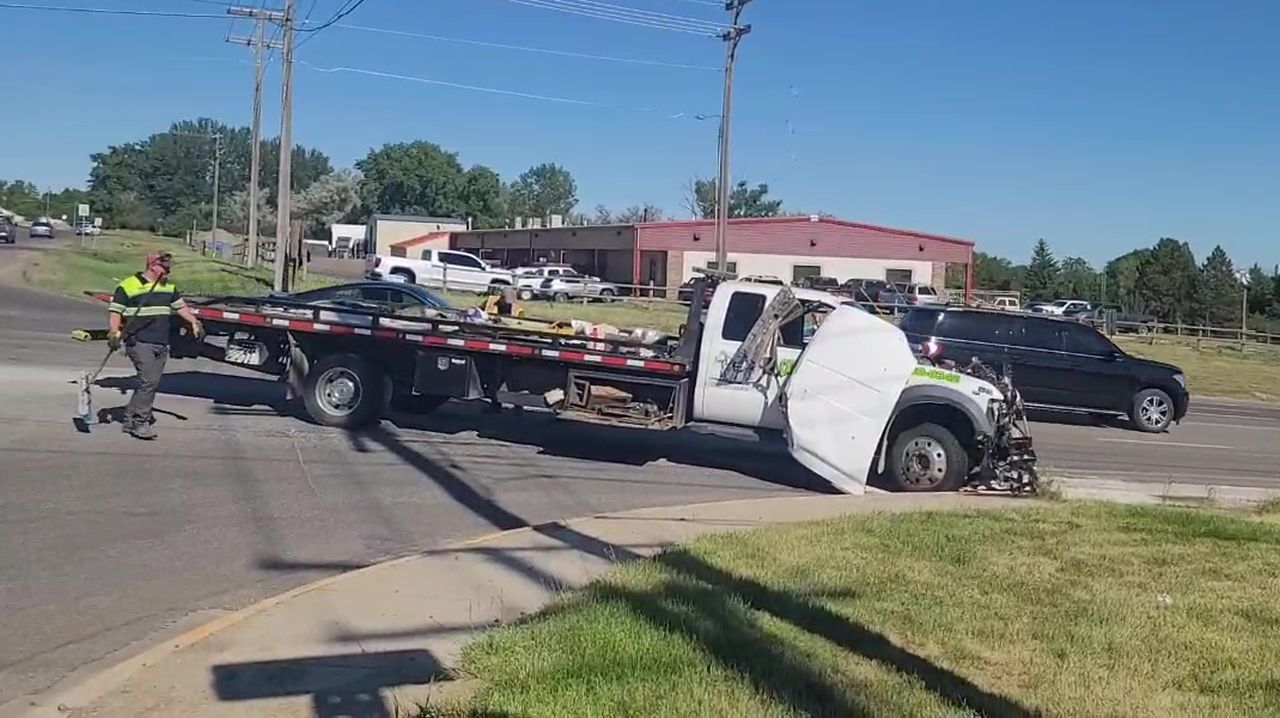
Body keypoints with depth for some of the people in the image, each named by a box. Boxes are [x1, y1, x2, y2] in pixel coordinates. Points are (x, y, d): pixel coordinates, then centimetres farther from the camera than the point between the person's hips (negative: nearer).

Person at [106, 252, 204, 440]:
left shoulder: (168, 287, 16)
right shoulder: (128, 286, -4)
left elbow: (180, 306, 28)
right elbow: (115, 311, -4)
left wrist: (194, 322, 17)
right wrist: (114, 332, -17)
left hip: (161, 345, 7)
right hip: (139, 343, -7)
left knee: (151, 383, 7)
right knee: (149, 380, -17)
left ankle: (130, 420, 17)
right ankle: (139, 422, -10)